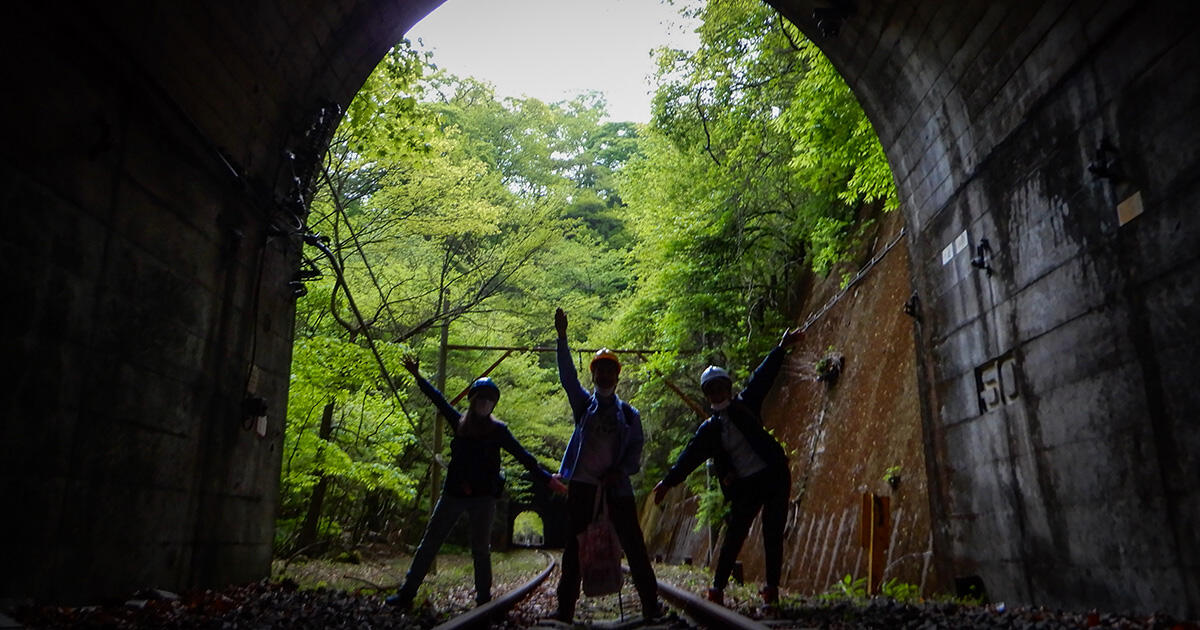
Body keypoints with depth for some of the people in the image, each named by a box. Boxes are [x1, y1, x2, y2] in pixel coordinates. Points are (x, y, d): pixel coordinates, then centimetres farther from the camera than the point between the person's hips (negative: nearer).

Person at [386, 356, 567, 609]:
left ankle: (483, 599, 13)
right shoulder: (460, 423, 7)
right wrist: (418, 378, 22)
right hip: (454, 493, 3)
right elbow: (439, 400, 18)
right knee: (429, 543, 4)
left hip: (483, 496, -3)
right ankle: (407, 593, 11)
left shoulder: (498, 430, 0)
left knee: (480, 549, 3)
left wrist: (547, 478, -9)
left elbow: (522, 455, -3)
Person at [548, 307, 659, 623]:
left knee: (634, 543, -2)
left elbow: (635, 451, 5)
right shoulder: (584, 404, 11)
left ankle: (650, 604, 7)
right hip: (582, 483, 1)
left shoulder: (629, 414, 10)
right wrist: (562, 338, -13)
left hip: (617, 486, 0)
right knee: (574, 544, 4)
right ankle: (566, 606, 10)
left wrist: (620, 471, -15)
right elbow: (567, 376, -2)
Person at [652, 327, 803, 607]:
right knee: (734, 535, 0)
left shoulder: (744, 404, 3)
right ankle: (718, 587, 11)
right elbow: (689, 457, 3)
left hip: (774, 476, -1)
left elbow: (762, 378, 0)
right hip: (744, 486, 1)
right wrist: (668, 481, -2)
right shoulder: (709, 430, 4)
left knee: (773, 535, -1)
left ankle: (772, 587, 8)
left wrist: (782, 348, -5)